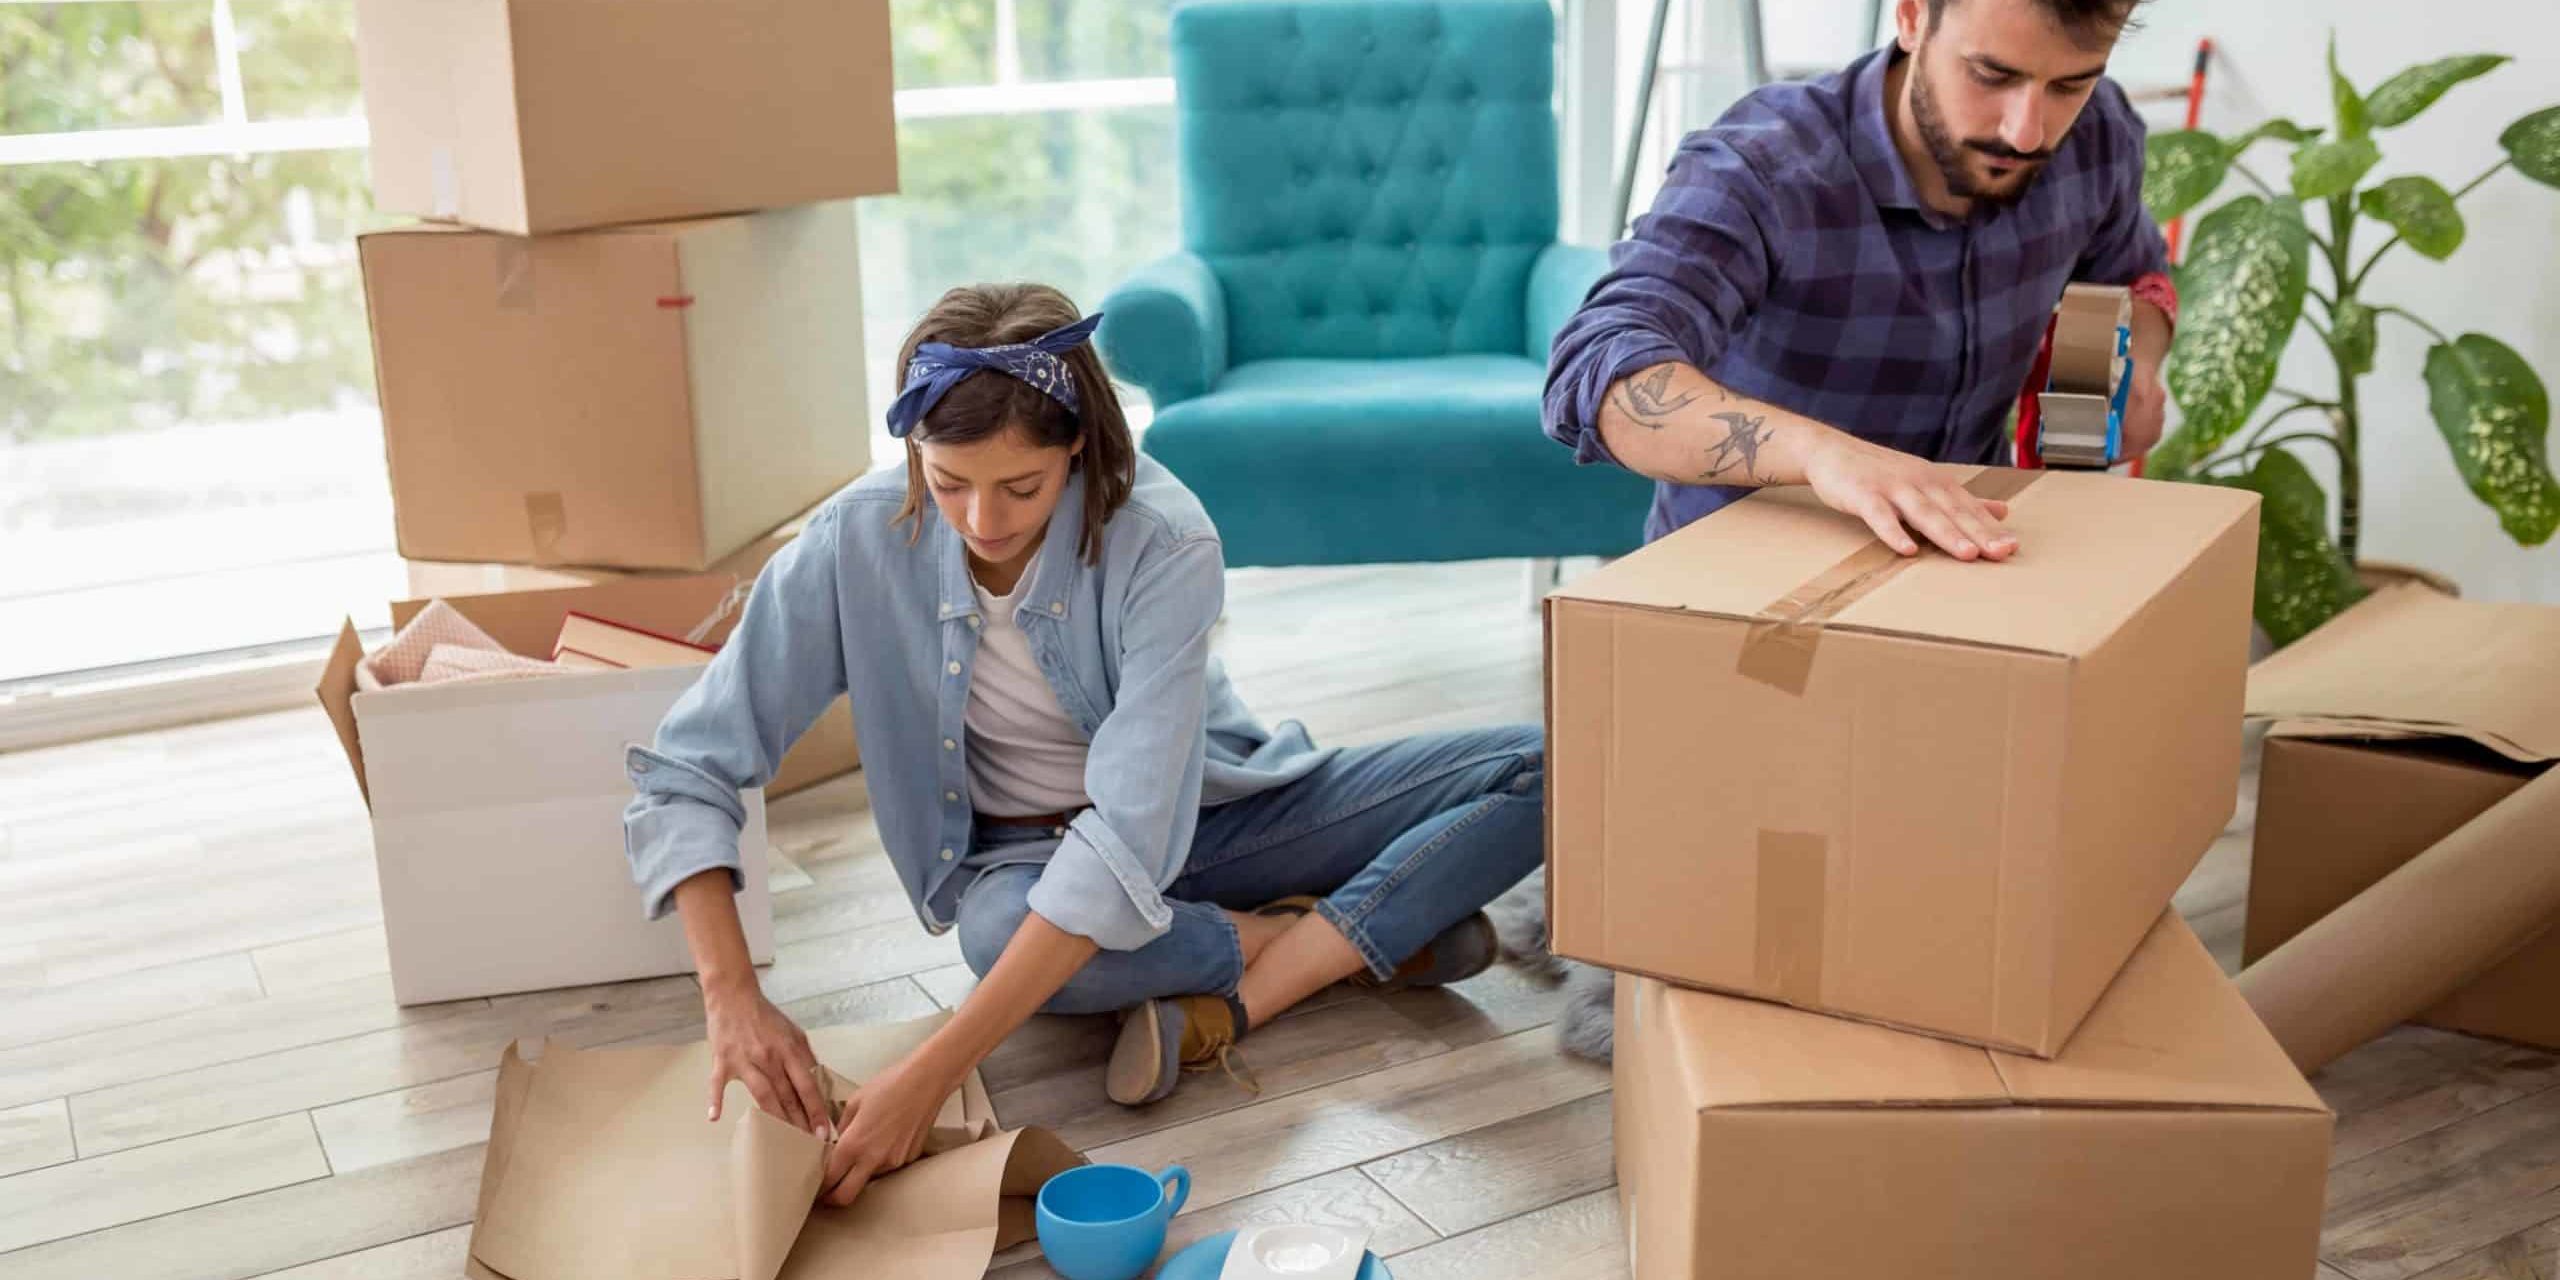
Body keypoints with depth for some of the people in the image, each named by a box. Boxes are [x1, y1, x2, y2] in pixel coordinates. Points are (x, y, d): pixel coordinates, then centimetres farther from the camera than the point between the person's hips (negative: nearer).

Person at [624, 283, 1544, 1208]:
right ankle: (1372, 936, -15)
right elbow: (686, 774, -17)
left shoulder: (1164, 542, -29)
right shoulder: (858, 543, -21)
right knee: (999, 927, -40)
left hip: (1195, 818, 0)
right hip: (1026, 849, 1)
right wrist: (732, 997, -34)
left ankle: (1229, 1003, -26)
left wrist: (932, 1076, -41)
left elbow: (1127, 838, -36)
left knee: (1539, 768, -17)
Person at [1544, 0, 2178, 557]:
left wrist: (2136, 363, -7)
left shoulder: (2096, 133, -8)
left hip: (1953, 567, 3)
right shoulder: (1755, 170, -25)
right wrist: (1823, 448, -55)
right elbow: (1597, 377, -40)